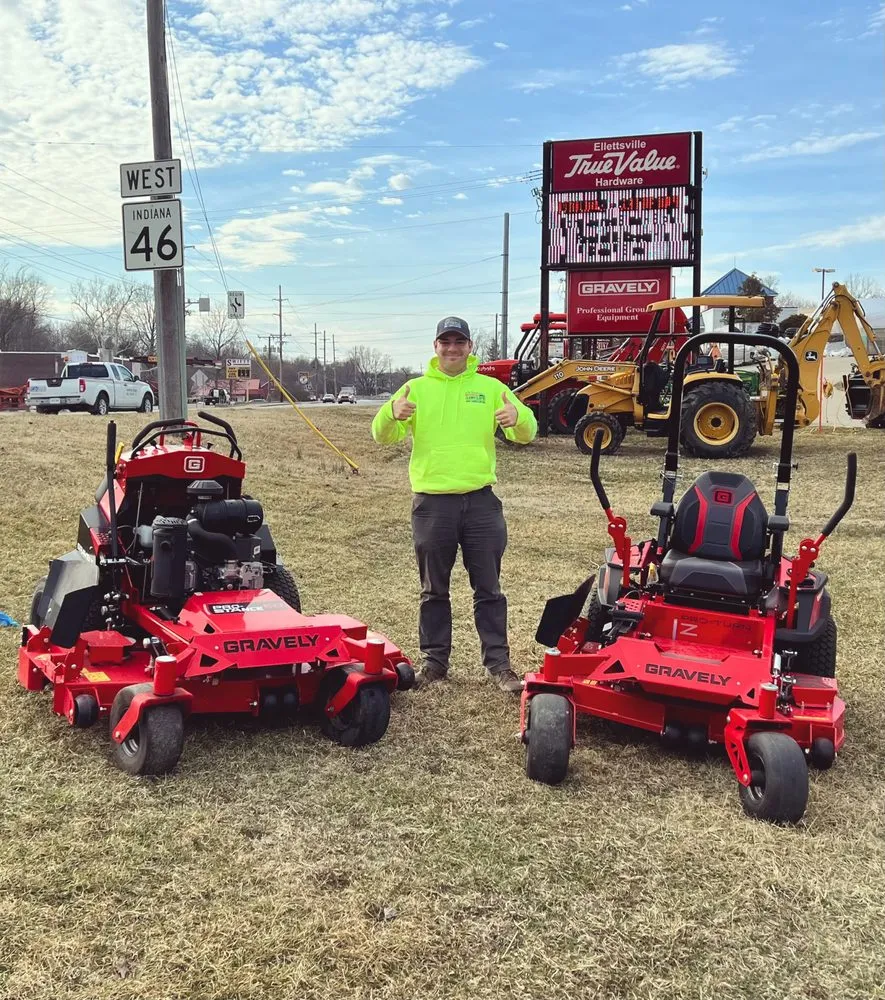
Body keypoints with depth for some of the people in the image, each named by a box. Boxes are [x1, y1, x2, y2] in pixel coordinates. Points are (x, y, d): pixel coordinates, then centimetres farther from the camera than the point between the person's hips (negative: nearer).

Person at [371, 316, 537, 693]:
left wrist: (518, 417, -24)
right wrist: (392, 413, -25)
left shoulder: (491, 388, 6)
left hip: (481, 502, 0)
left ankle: (498, 663, 14)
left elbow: (526, 433, 1)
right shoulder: (416, 388, 5)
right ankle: (435, 661, 21)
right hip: (431, 503, 0)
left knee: (488, 589, 6)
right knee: (434, 590, 10)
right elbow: (382, 435, -2)